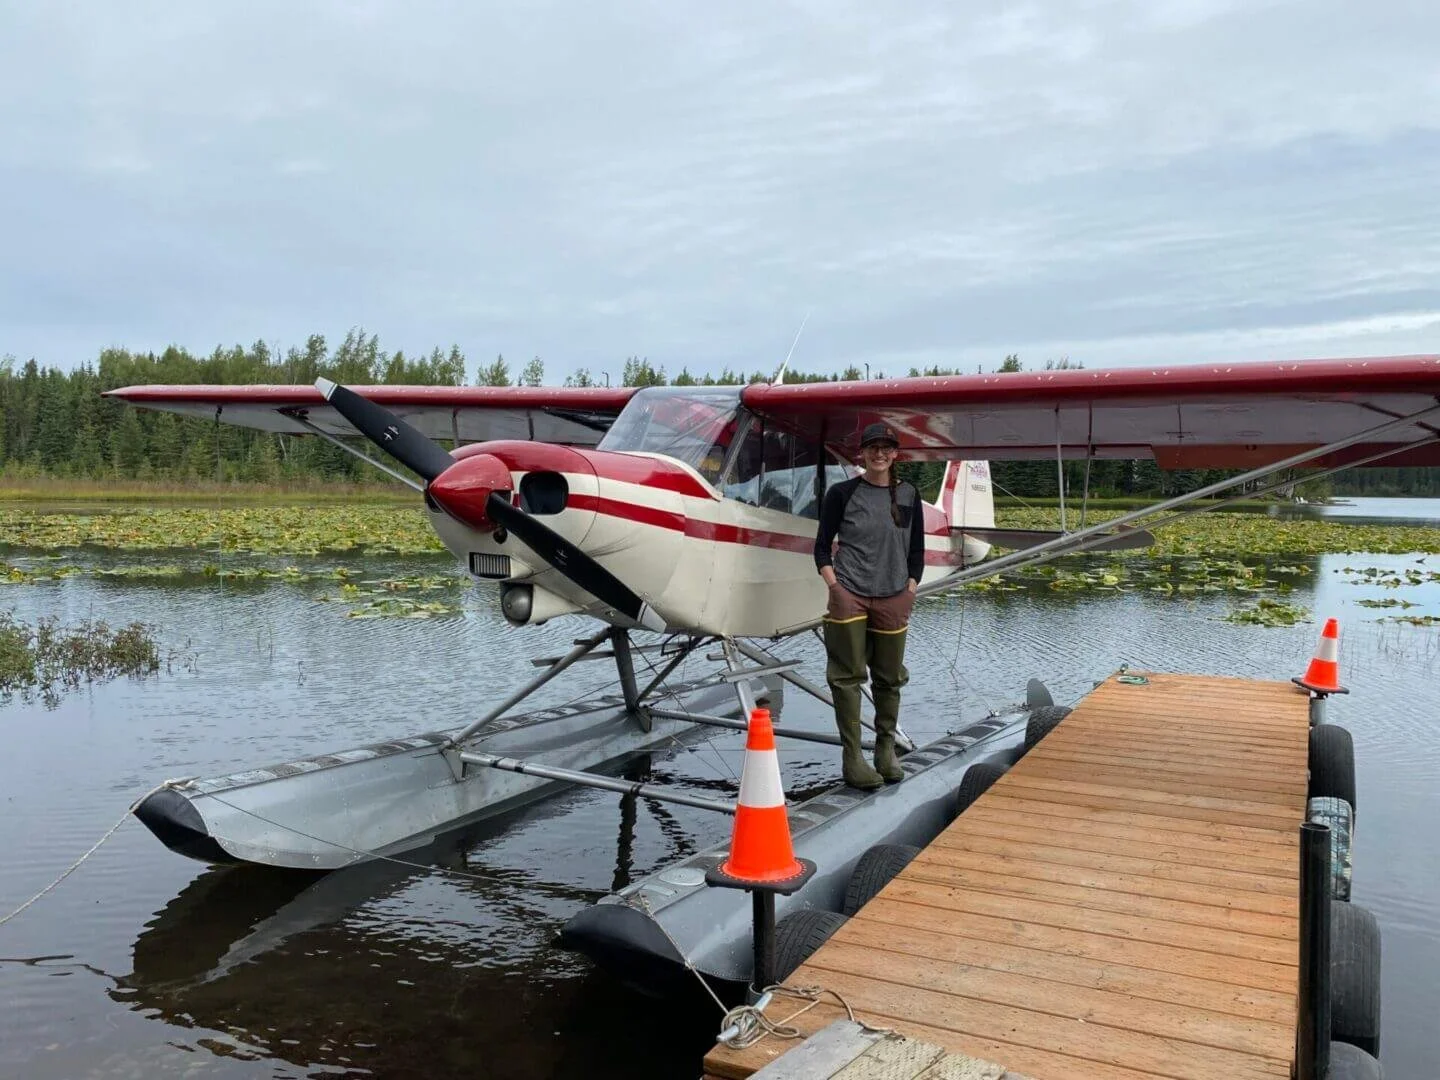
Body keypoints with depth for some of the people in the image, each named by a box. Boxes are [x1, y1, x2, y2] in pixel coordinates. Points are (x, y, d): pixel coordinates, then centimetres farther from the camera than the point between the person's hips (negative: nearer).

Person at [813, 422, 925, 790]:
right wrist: (834, 586, -7)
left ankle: (887, 748, 27)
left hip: (893, 600, 3)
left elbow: (917, 550, 13)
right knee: (848, 675, -2)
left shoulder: (908, 495, 8)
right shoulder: (842, 493, 1)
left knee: (889, 676, 10)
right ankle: (852, 756, 4)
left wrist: (910, 591, 4)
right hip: (849, 597, -3)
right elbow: (822, 545, 4)